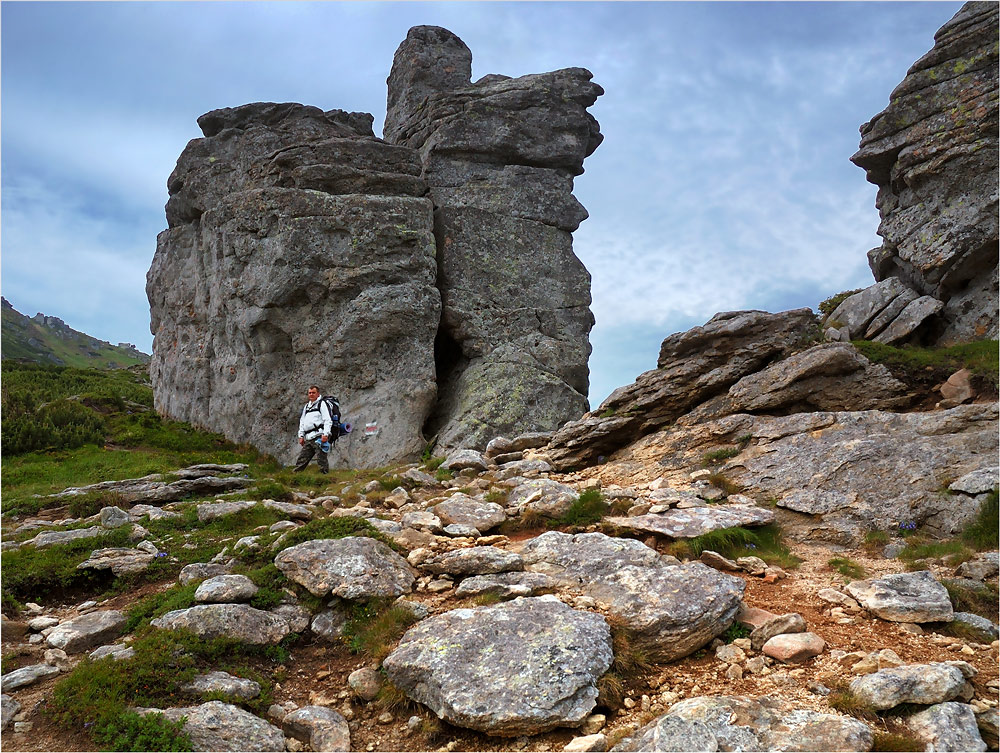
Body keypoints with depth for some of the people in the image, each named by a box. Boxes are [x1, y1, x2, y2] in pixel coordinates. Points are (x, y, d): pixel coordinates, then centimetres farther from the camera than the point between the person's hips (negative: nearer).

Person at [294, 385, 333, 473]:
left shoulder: (322, 404, 2)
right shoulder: (306, 406, 25)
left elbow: (328, 420, -7)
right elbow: (302, 422, 28)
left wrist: (325, 434, -18)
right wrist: (301, 435, 16)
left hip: (319, 436, -7)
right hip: (308, 439, 7)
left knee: (321, 459, -9)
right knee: (301, 460, 6)